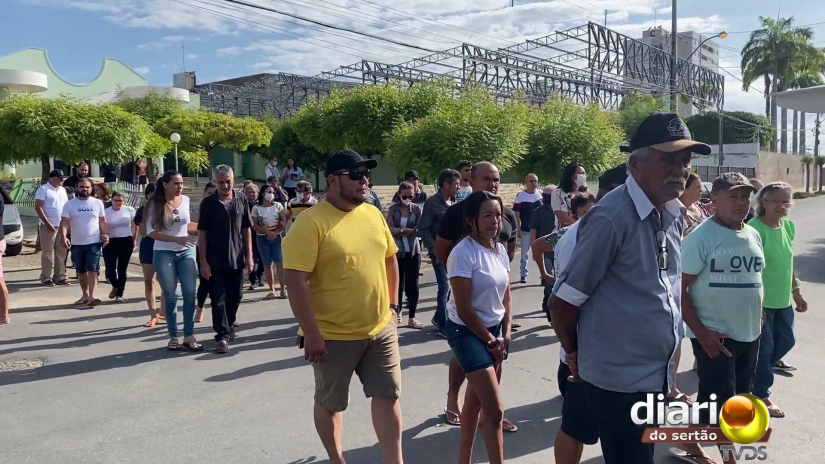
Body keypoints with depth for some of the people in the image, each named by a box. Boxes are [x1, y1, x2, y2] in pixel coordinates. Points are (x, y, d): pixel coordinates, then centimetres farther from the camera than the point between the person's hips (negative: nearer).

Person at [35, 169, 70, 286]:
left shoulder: (62, 190, 16)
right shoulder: (43, 189, -4)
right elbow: (38, 207, -11)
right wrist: (47, 223, -18)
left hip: (62, 226, 6)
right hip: (48, 226, -6)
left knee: (61, 253, 8)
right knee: (47, 253, -3)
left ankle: (60, 276, 14)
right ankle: (46, 277, 1)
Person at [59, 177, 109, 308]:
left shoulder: (98, 203, 3)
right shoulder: (69, 204, 1)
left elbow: (102, 221, 8)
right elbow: (65, 222, -7)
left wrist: (106, 234, -5)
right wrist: (63, 236, -22)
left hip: (94, 242, -2)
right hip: (77, 243, 2)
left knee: (92, 269, -8)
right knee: (81, 271, 12)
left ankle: (91, 297, -12)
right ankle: (85, 295, 25)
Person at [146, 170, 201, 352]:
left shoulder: (185, 200, 3)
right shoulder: (155, 204, -7)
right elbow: (151, 232, -13)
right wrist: (176, 239, -22)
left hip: (186, 252, 3)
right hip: (163, 253, -3)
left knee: (190, 294, -2)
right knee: (171, 296, 3)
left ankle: (189, 336, 7)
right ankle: (173, 337, 14)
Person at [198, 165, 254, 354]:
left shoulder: (242, 200, 3)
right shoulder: (208, 203, -3)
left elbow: (246, 229, 7)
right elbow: (202, 234, -3)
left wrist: (249, 255, 2)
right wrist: (203, 261, -8)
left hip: (237, 259, 3)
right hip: (215, 260, -2)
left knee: (235, 297, 12)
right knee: (218, 299, -1)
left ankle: (228, 327, 31)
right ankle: (223, 335, 3)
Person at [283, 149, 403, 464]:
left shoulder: (373, 214, 4)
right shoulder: (311, 222, -17)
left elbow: (389, 259, 16)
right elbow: (295, 281, -20)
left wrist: (392, 305, 12)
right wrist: (311, 334, -21)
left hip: (381, 329, 5)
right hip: (334, 335, -5)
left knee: (388, 395, 9)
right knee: (330, 402, 14)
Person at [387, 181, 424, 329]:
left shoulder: (417, 209, 0)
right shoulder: (393, 209, -1)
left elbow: (419, 230, -9)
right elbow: (390, 229, -9)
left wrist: (401, 230, -12)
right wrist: (410, 231, -12)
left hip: (413, 251, 0)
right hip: (397, 251, 0)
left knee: (412, 284, 2)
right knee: (398, 283, 10)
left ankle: (411, 318, 8)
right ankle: (398, 312, 27)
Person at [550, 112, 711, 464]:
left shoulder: (676, 214, 3)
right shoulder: (611, 217, -22)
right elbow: (562, 303, -17)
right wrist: (575, 355, -2)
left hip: (659, 374, 8)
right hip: (619, 376, -7)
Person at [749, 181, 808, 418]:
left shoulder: (789, 226, 5)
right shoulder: (755, 228, -20)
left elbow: (788, 262, 16)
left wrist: (796, 291, 17)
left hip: (782, 299, 8)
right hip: (761, 300, -8)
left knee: (786, 341, 18)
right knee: (764, 346, 4)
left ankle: (755, 373, 38)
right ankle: (761, 394, 21)